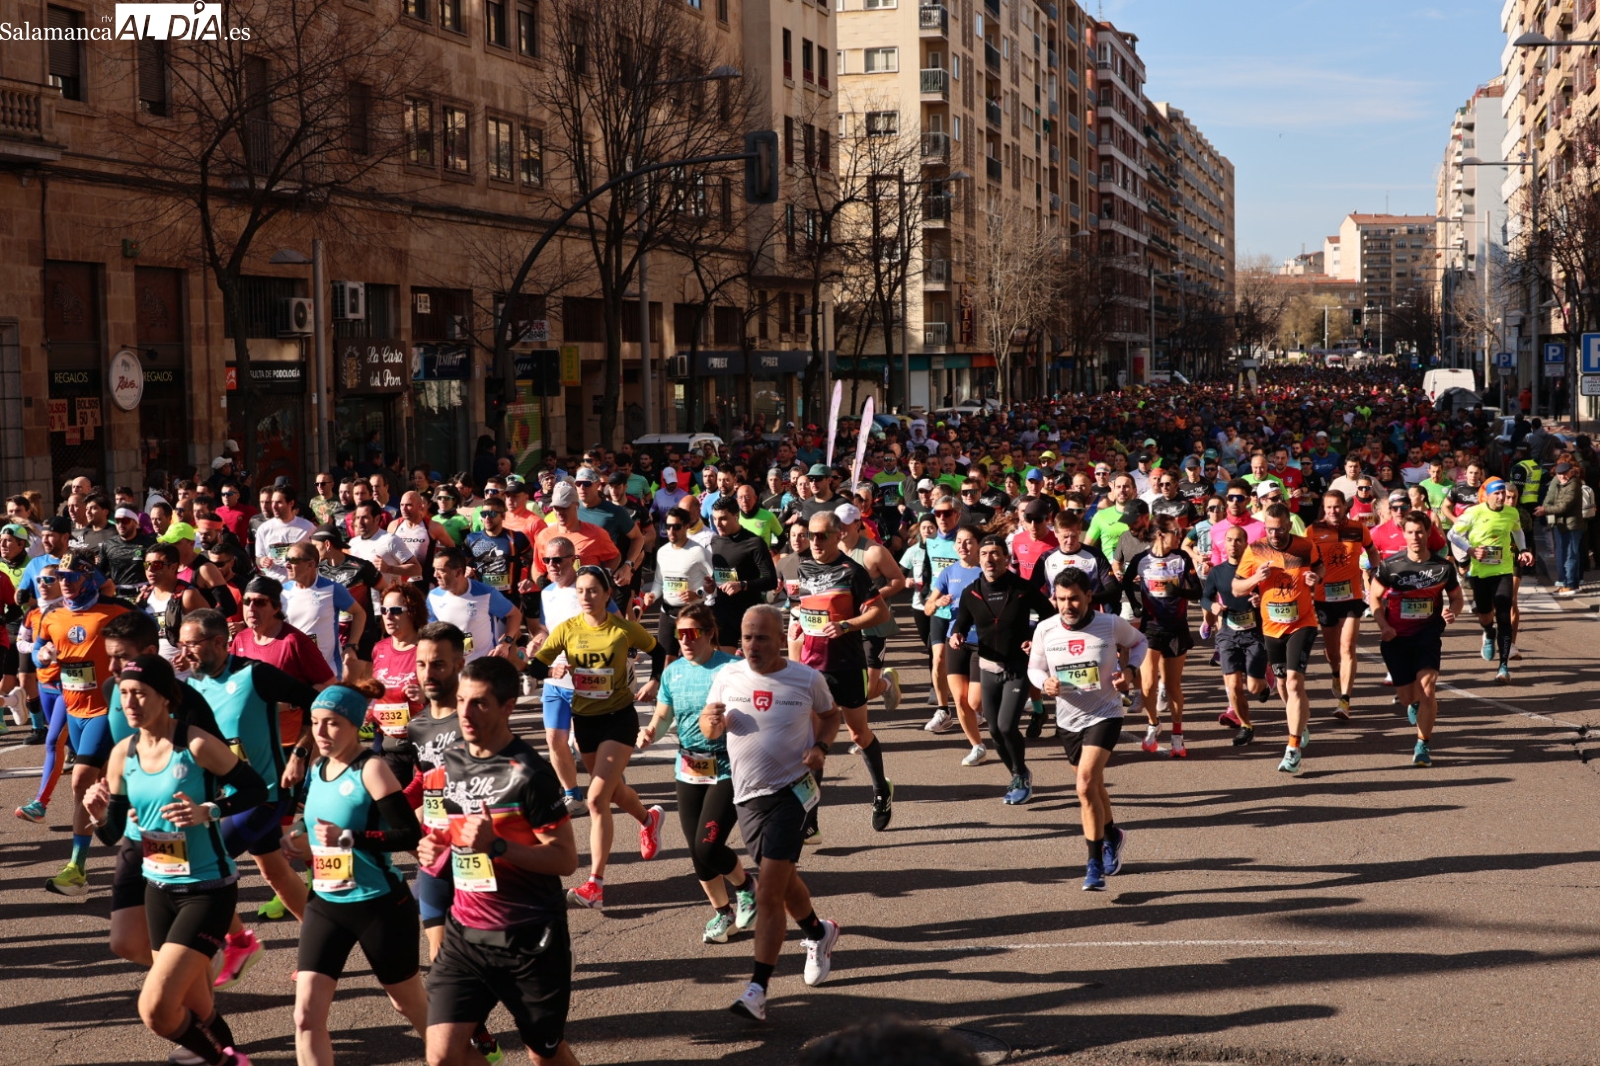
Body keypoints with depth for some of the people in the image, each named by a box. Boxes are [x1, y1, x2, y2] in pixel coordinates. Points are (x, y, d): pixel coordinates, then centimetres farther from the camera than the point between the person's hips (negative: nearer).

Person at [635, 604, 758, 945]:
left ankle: (746, 887, 19)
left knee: (708, 848, -13)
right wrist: (650, 731, -8)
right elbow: (663, 715, 14)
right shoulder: (673, 671, 5)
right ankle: (722, 911, 34)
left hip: (727, 771, -5)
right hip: (688, 772, 6)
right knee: (697, 852, 10)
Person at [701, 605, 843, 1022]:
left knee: (768, 894, -12)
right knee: (784, 882, 19)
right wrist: (710, 720, -15)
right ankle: (819, 934, 49)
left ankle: (757, 988, -10)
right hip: (747, 795, 4)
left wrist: (820, 747, -7)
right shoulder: (727, 677, -1)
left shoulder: (808, 679, -6)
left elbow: (830, 715, 13)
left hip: (793, 789, -4)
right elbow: (710, 732, 8)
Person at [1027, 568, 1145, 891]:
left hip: (1105, 715, -4)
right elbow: (1034, 667, 6)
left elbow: (1139, 642, 8)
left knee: (1086, 784, -21)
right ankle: (1112, 835, 49)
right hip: (1068, 719, 4)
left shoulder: (1112, 624, -13)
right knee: (1092, 785, 21)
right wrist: (1045, 683, -16)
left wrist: (1129, 670, -9)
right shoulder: (1045, 630, -9)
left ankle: (1095, 864, -11)